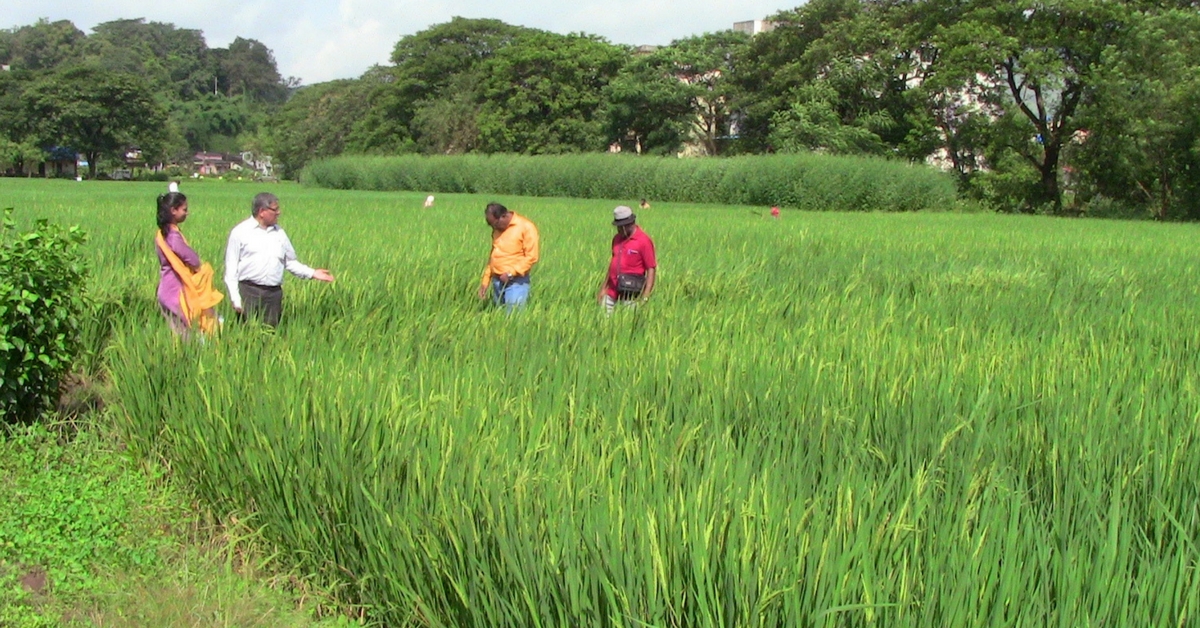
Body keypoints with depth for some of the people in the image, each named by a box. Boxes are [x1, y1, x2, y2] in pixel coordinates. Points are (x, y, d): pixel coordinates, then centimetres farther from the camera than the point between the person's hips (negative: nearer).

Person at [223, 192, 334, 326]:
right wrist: (235, 299, -5)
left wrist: (312, 273, 8)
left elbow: (290, 262, 21)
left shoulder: (279, 233, 14)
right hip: (248, 291, -4)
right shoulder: (240, 232, 1)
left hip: (274, 293, 4)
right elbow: (231, 268, 1)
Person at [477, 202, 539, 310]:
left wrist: (510, 273, -18)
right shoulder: (497, 230, 13)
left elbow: (531, 257, -13)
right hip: (497, 282, 7)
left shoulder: (526, 227, -9)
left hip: (516, 283, -7)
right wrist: (485, 280, 16)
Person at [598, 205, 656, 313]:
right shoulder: (617, 239, 11)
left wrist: (646, 295, -19)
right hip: (612, 291, 7)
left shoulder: (644, 241, -11)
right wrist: (603, 288, 18)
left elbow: (651, 269, -12)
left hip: (630, 293, -7)